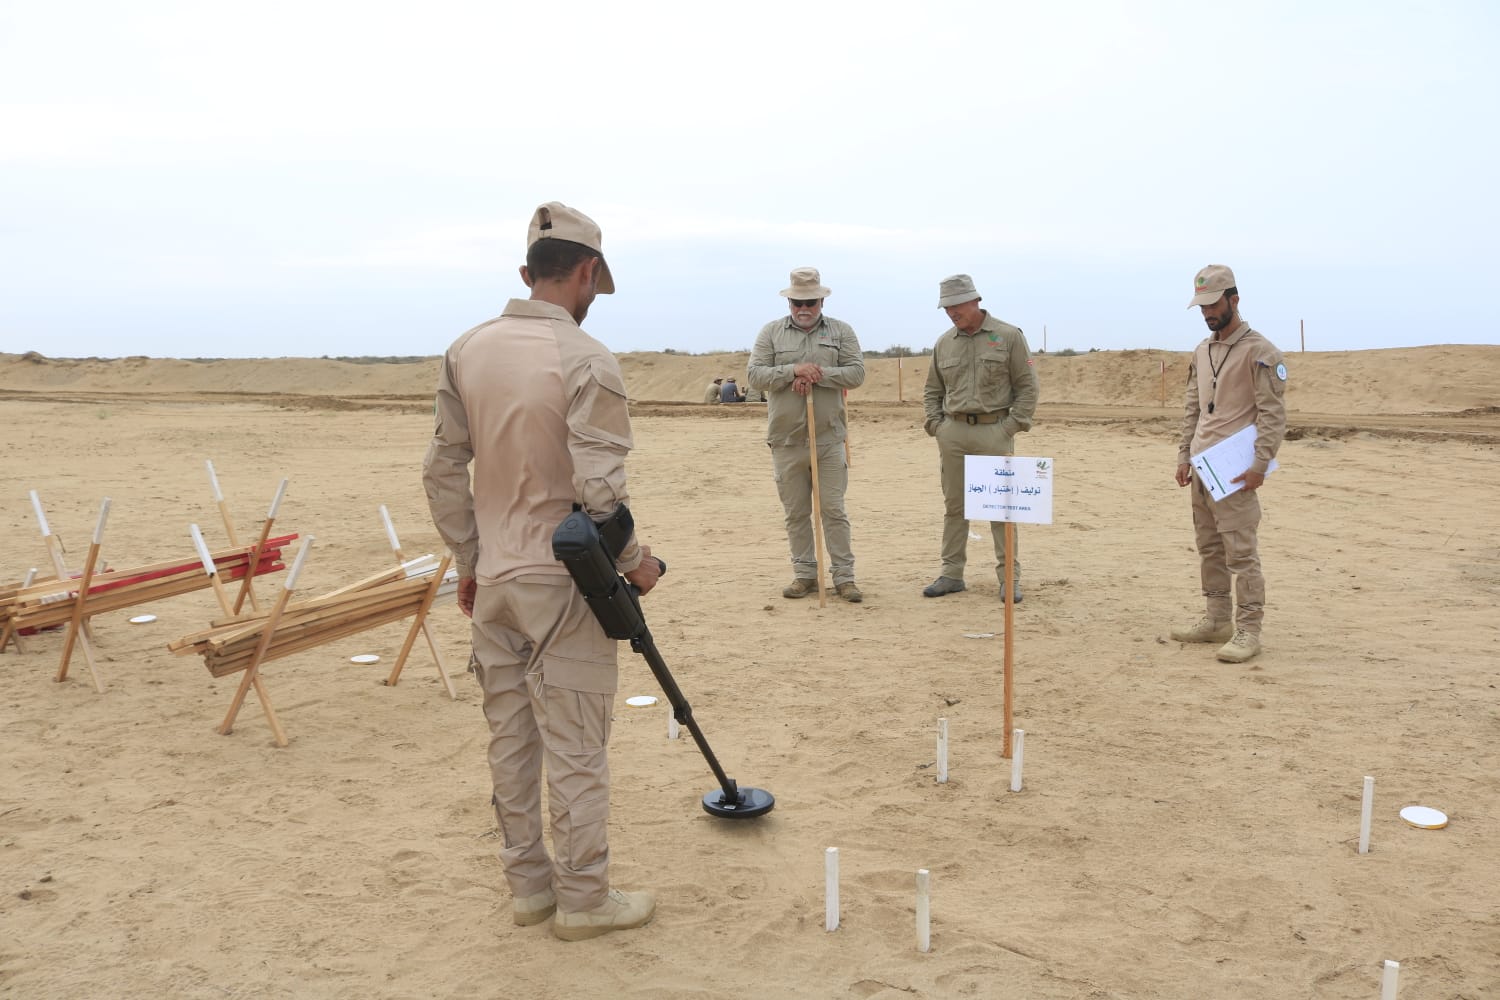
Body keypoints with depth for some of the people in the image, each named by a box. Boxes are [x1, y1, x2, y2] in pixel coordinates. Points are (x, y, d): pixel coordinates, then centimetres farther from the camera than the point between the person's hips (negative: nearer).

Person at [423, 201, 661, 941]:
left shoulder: (467, 351, 4)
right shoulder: (586, 360, -16)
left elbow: (442, 470, 7)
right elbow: (600, 488, -20)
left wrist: (468, 560, 15)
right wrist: (633, 562, -4)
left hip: (493, 580, 6)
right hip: (563, 582, -6)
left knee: (511, 738, 15)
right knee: (575, 747, 5)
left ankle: (528, 885, 28)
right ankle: (583, 900, 17)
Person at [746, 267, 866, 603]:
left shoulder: (841, 332, 6)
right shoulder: (771, 332, 5)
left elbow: (856, 373, -2)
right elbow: (755, 375, -4)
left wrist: (818, 374, -16)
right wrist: (794, 369, -17)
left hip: (829, 438, -1)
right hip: (786, 440, 1)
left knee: (834, 510, 2)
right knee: (796, 512, 8)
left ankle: (844, 577, 8)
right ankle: (804, 574, 19)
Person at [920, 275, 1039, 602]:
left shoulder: (1009, 336, -1)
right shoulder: (944, 343, 10)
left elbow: (1028, 386, 0)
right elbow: (932, 390, 19)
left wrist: (1013, 425, -8)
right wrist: (934, 424, 5)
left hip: (994, 431, -3)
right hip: (952, 433, 4)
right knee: (954, 505, 8)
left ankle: (1009, 578, 6)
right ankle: (951, 573, 16)